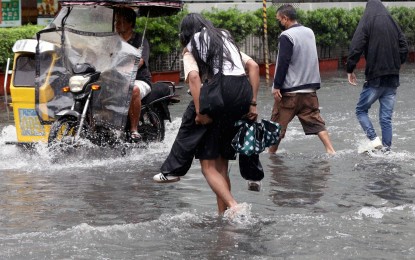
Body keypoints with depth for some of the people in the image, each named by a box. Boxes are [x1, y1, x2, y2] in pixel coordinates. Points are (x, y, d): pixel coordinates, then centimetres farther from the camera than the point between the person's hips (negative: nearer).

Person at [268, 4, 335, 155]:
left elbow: (283, 63, -17)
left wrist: (276, 86, -15)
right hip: (310, 88, 7)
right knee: (315, 122, 7)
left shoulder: (286, 36, -14)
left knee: (278, 123, 7)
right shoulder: (309, 32, 9)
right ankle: (330, 150, -3)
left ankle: (271, 153, 16)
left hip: (289, 91, -6)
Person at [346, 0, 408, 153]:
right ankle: (386, 148, 4)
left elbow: (355, 48, -14)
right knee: (386, 117, 8)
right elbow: (404, 48, 8)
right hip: (392, 79, 4)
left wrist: (350, 70, -4)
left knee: (361, 110, 9)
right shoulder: (393, 24, 9)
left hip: (375, 78, -4)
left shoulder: (366, 23, -5)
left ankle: (374, 139, -8)